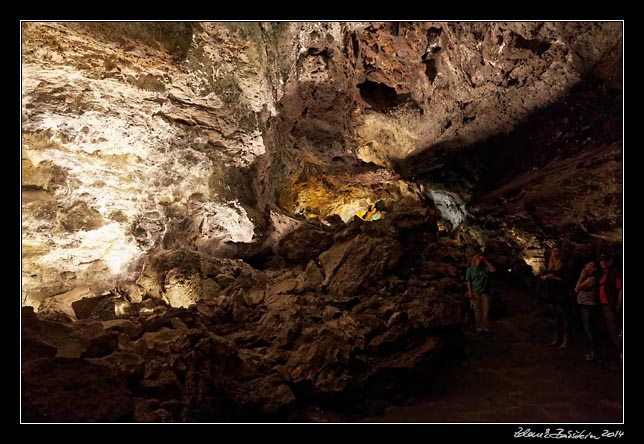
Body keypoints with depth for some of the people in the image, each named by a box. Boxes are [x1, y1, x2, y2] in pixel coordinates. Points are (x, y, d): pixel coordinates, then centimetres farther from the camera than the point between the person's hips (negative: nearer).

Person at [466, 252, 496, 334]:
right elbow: (468, 281, 0)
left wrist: (486, 261, -10)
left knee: (485, 309, -2)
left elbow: (493, 269, -11)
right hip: (475, 291, -2)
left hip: (485, 291, 2)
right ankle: (479, 327, 3)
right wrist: (470, 292, -8)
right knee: (477, 309, 0)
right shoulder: (470, 269, 3)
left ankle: (484, 326, 5)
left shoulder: (485, 268, 6)